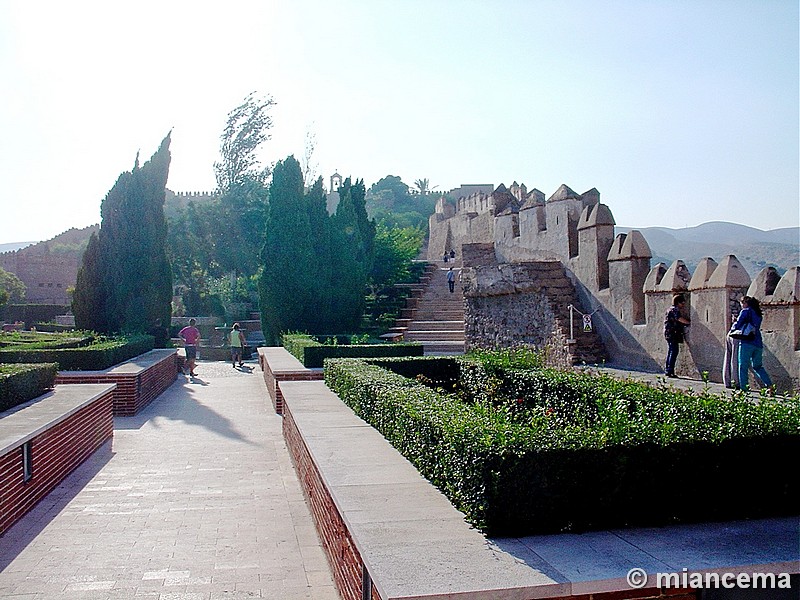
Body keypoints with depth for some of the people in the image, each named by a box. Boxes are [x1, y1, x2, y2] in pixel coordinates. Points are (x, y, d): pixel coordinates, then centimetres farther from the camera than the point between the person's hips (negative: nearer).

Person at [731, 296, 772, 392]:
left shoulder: (746, 311, -2)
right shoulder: (758, 314, 18)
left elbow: (737, 325, -2)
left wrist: (733, 329, 19)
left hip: (747, 343, -7)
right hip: (758, 344, 7)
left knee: (743, 366, -2)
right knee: (758, 366, 17)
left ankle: (743, 388, -6)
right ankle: (769, 385, 5)